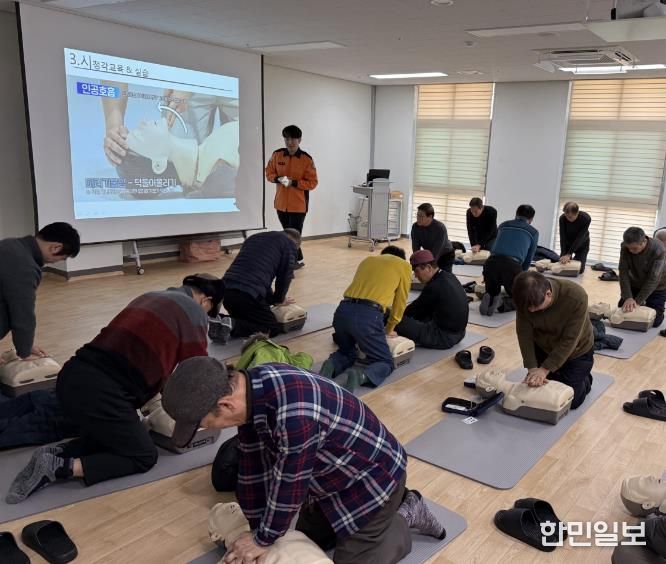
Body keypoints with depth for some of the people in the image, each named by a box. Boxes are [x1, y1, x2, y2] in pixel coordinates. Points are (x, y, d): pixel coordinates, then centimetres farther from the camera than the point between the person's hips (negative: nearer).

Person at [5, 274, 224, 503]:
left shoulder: (150, 296, 25)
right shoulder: (193, 310, 3)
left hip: (72, 377, 8)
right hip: (102, 390, -8)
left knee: (113, 435, 30)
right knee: (144, 456, 12)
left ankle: (55, 454, 10)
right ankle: (62, 468, -3)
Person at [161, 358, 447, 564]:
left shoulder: (293, 413, -42)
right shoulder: (248, 390, -13)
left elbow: (289, 485, -27)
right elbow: (253, 472, -2)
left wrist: (263, 540, -10)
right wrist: (258, 531, 5)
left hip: (374, 478, -8)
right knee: (307, 541, 22)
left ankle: (405, 516, 19)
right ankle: (396, 506, 29)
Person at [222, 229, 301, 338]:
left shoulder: (254, 237, 30)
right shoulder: (290, 244, 10)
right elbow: (285, 276, 9)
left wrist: (271, 298, 34)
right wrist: (279, 300, 28)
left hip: (226, 290, 7)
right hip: (247, 295, -7)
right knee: (273, 328, 11)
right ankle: (231, 325, -8)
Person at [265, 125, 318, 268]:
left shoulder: (306, 159, -10)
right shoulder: (276, 155, 1)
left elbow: (312, 182, -9)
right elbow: (269, 173, 11)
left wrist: (293, 183, -21)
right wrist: (278, 179, -11)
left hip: (298, 204, -5)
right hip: (281, 203, 5)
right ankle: (297, 260, 29)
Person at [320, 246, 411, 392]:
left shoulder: (367, 260, 29)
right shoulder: (404, 265, 17)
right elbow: (400, 302, 18)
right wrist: (389, 329, 30)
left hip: (343, 312, 5)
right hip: (368, 316, -5)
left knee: (347, 353, 30)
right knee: (386, 363, 12)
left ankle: (331, 366, -4)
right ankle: (360, 376, -20)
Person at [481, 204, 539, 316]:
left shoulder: (503, 225, 26)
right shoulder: (533, 232, 19)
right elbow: (528, 259, 24)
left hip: (491, 262, 3)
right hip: (513, 265, -2)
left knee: (491, 292, 26)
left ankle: (489, 300, -8)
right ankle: (500, 303, -10)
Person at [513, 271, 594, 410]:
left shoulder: (576, 297, -37)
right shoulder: (525, 298, -28)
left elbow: (569, 340, -31)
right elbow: (524, 333, -21)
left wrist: (545, 369, -32)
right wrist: (532, 367, -31)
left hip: (576, 352, -3)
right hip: (543, 349, 3)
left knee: (571, 400, -2)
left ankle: (584, 379, 29)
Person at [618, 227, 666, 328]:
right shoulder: (625, 247, -21)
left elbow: (653, 279, -31)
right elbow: (623, 273, -22)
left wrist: (638, 301, -33)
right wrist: (627, 297, -32)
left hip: (657, 287, -3)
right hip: (635, 284, 4)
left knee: (654, 321, -8)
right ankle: (642, 306, 32)